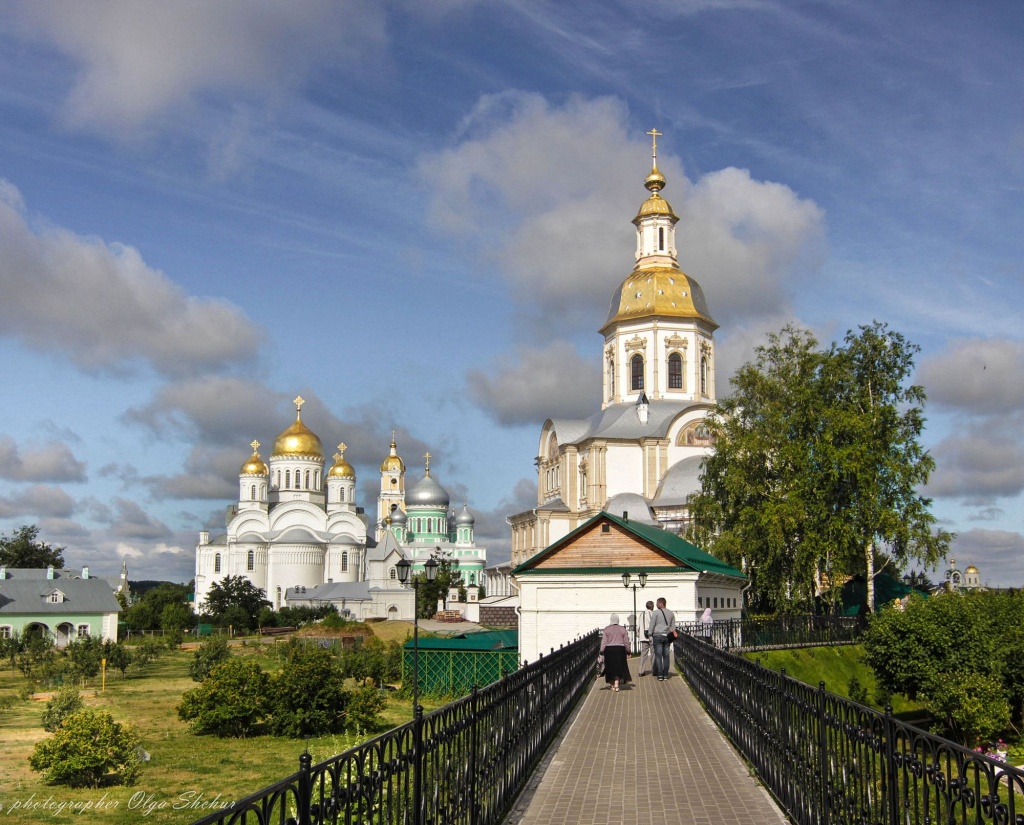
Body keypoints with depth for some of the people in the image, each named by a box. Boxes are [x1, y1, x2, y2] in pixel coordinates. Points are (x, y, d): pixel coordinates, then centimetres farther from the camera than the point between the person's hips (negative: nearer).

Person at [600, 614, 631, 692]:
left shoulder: (606, 629, -4)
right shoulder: (622, 629, 1)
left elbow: (604, 642, -6)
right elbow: (626, 642, 4)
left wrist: (602, 652, -3)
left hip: (609, 650, -1)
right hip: (620, 650, 1)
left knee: (610, 668, 11)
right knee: (618, 667, 4)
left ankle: (612, 685, 18)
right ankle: (616, 685, -8)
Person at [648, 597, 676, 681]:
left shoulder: (656, 612, -5)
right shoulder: (671, 613, 11)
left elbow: (652, 625, -5)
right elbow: (673, 626, 16)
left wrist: (649, 634, 4)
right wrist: (671, 638, 21)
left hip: (657, 635, -4)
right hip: (667, 636, 4)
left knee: (658, 656, -3)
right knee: (666, 656, 6)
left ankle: (660, 675, -8)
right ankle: (665, 675, 5)